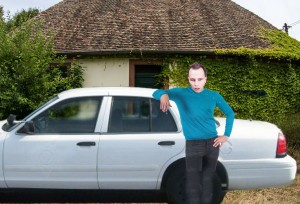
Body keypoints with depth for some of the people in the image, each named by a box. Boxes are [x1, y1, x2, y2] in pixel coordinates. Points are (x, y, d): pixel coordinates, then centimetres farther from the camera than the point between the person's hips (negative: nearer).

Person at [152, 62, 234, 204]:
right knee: (193, 182, -10)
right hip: (193, 144, -3)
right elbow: (156, 93, -6)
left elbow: (230, 113, 17)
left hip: (212, 143, 3)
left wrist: (226, 135, 8)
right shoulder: (181, 93, -1)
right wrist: (164, 95, -30)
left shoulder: (213, 96, 5)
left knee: (207, 181, 11)